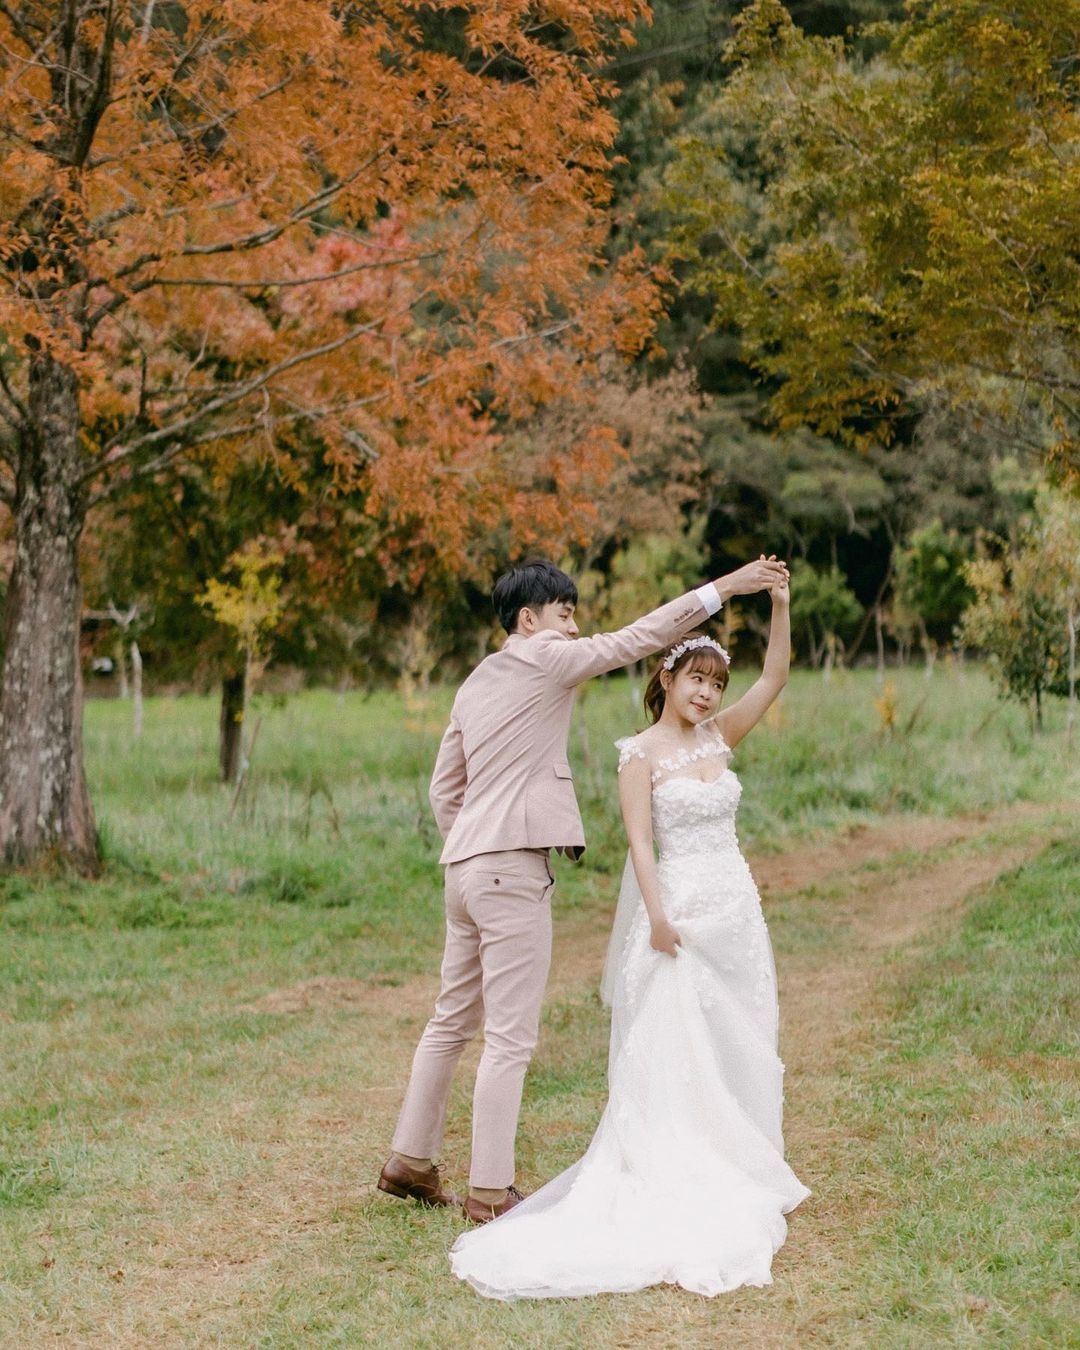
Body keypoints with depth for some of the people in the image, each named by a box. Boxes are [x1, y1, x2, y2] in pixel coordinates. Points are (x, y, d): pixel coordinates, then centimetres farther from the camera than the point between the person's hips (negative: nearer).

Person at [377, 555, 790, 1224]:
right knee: (511, 1036, -5)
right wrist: (724, 587, -8)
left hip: (466, 865, 9)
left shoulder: (477, 683, 19)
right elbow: (637, 638, -9)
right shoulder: (543, 660, -5)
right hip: (513, 867, -9)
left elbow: (444, 789, 21)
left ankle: (411, 1162, 25)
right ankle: (491, 1191, -2)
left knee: (454, 1019, 18)